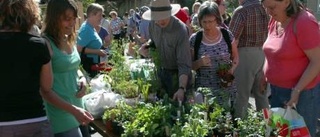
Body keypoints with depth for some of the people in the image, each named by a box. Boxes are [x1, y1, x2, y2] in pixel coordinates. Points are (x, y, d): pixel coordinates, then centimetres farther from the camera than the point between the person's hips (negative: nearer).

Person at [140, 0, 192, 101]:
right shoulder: (152, 25, -8)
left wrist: (181, 88, -42)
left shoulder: (180, 30, -28)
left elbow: (184, 64, -30)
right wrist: (145, 48, -11)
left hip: (177, 74, -5)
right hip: (161, 72, 6)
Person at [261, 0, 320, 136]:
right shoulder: (275, 20, 3)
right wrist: (266, 76, 11)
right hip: (277, 89, 8)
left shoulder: (304, 22, -20)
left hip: (302, 90, -7)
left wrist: (297, 90, -23)